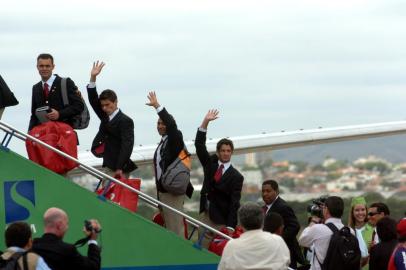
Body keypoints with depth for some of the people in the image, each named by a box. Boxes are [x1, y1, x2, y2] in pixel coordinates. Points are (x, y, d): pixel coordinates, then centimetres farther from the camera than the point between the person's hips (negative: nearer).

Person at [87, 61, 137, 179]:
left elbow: (127, 145, -17)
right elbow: (93, 101, 9)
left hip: (120, 169, -8)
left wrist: (120, 169, -23)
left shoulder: (125, 121, -10)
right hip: (108, 167, 8)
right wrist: (93, 78, -2)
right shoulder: (105, 117, 15)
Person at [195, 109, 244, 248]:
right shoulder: (210, 163, 7)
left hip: (221, 219, -4)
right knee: (203, 247, 3)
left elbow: (234, 203, -11)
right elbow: (199, 145, 1)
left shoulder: (236, 177, -6)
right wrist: (205, 122, -10)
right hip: (205, 213, 4)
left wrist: (230, 227, -18)